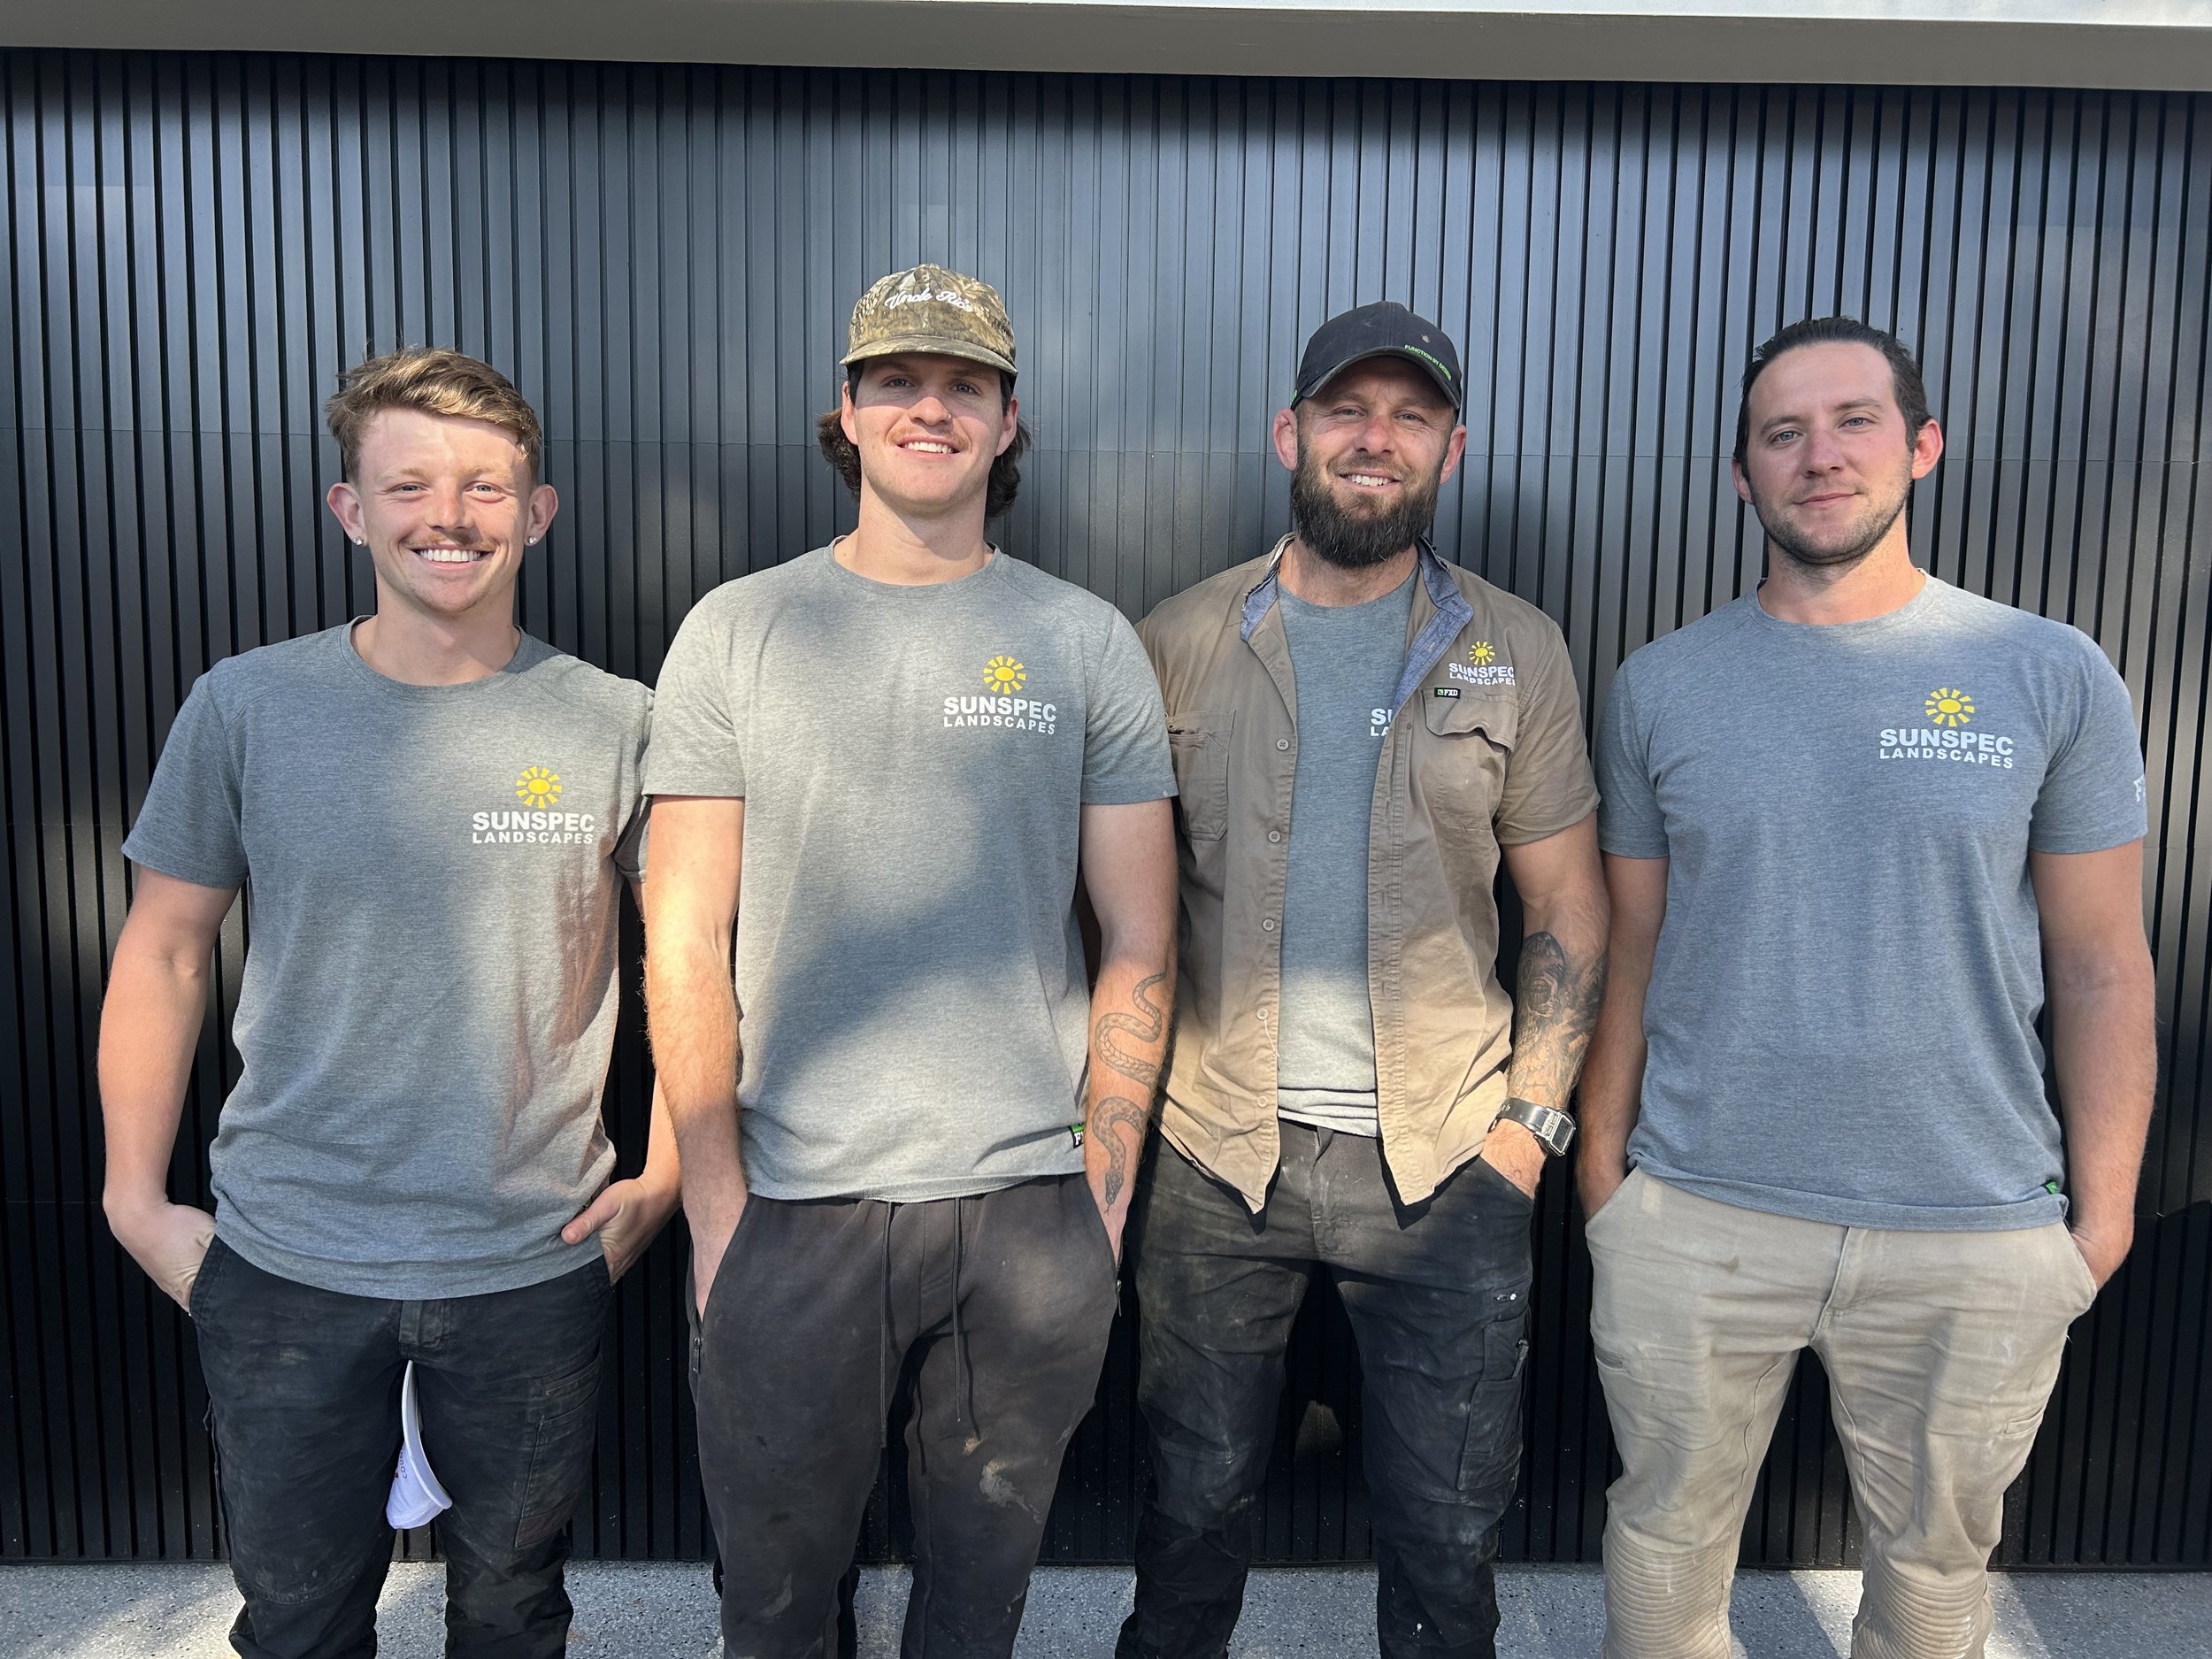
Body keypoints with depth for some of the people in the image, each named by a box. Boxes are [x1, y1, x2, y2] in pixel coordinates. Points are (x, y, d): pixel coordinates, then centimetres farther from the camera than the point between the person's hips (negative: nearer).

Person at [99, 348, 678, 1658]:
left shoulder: (615, 725, -6)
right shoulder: (246, 707, -5)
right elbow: (164, 951, 3)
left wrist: (665, 1174, -1)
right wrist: (137, 1200, 2)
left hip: (538, 1261, 0)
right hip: (286, 1264, 1)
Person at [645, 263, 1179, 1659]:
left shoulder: (1089, 644, 2)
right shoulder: (738, 631, 1)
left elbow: (1139, 943, 3)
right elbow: (685, 944, 0)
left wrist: (1100, 1193, -1)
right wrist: (716, 1205, -4)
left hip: (1028, 1205, 1)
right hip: (795, 1207, 0)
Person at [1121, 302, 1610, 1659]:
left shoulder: (1516, 651, 1)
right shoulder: (1182, 644, 0)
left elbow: (1567, 905, 4)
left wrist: (1533, 1116, -2)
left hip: (1447, 1163, 0)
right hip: (1217, 1153, 0)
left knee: (1448, 1534, 15)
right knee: (1199, 1499, 18)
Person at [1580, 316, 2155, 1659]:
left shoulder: (2053, 677, -1)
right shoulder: (1661, 685, 1)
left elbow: (2101, 966, 1)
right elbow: (1629, 946, 5)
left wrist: (2105, 1207, 0)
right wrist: (1602, 1150, 3)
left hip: (1975, 1234, 0)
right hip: (1694, 1215, 1)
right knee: (1668, 1537, 15)